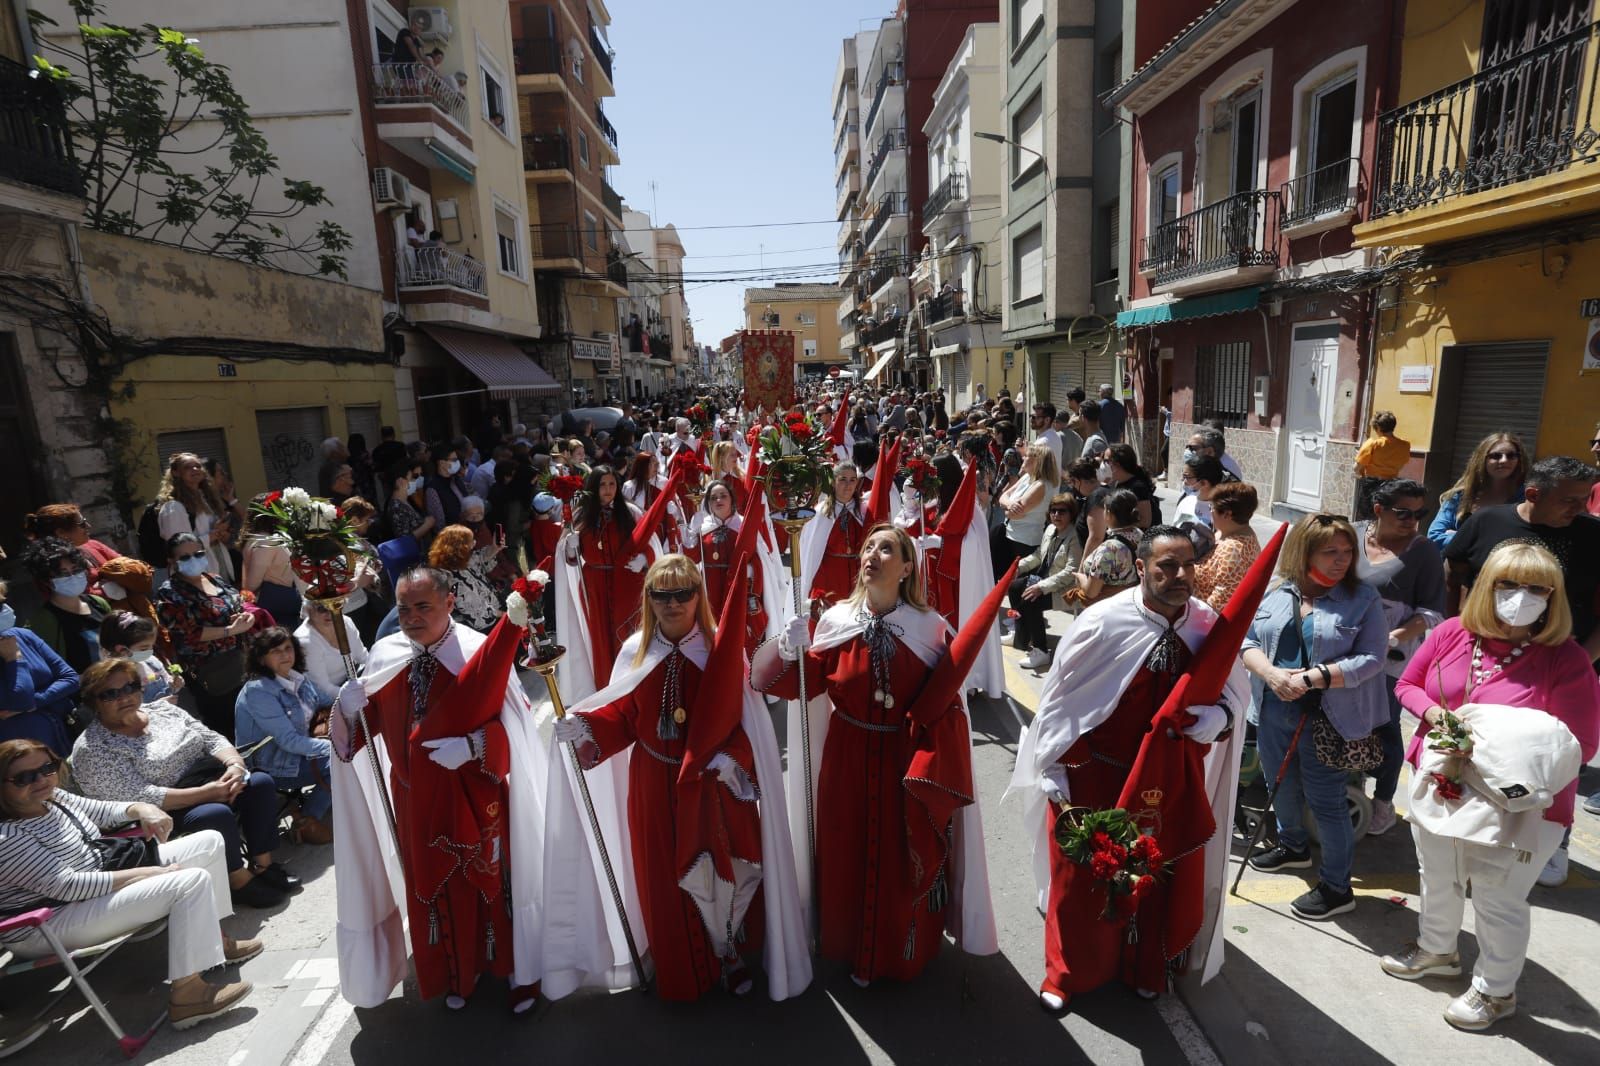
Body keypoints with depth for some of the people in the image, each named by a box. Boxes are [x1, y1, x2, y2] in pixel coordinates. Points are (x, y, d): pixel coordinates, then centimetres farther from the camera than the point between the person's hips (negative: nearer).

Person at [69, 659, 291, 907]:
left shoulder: (162, 709, 10)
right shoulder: (91, 749, -8)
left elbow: (213, 740, 7)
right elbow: (140, 799, -18)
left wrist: (235, 764, -15)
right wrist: (206, 793, -24)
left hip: (211, 784, 7)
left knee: (260, 782, -17)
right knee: (217, 814, -32)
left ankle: (263, 864, -9)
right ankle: (238, 881, -14)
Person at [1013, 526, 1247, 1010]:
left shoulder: (1209, 626, -9)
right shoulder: (1102, 622, -20)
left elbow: (1234, 688, 5)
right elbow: (1059, 697, -12)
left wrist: (1220, 715, -18)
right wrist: (1053, 769, -8)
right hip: (1092, 776, -3)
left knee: (1162, 878, 19)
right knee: (1083, 878, 12)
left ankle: (1147, 968, 47)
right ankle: (1068, 972, 37)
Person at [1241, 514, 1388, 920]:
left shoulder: (1363, 599, -6)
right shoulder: (1276, 595, 3)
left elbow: (1370, 659, -13)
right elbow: (1246, 641, 1)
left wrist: (1311, 678, -22)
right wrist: (1271, 673, -17)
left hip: (1326, 719, -4)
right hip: (1274, 712, 5)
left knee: (1326, 802, 5)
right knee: (1282, 786, 22)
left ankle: (1336, 887, 23)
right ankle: (1293, 846, 48)